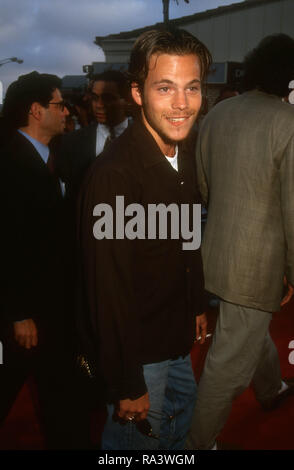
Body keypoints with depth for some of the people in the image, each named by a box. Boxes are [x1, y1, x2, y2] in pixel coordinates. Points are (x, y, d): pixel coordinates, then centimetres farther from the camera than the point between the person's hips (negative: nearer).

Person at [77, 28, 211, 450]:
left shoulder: (183, 157, -1)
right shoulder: (114, 174, -29)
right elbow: (108, 289, -26)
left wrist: (197, 306, 18)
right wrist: (127, 385, -20)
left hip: (175, 339, 8)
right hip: (138, 350, -8)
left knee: (182, 415, 28)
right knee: (140, 438, 15)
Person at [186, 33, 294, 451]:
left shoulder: (216, 115, 0)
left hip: (218, 252, 8)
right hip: (259, 263, -7)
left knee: (252, 327, 30)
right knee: (231, 360, 7)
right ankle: (200, 443, 23)